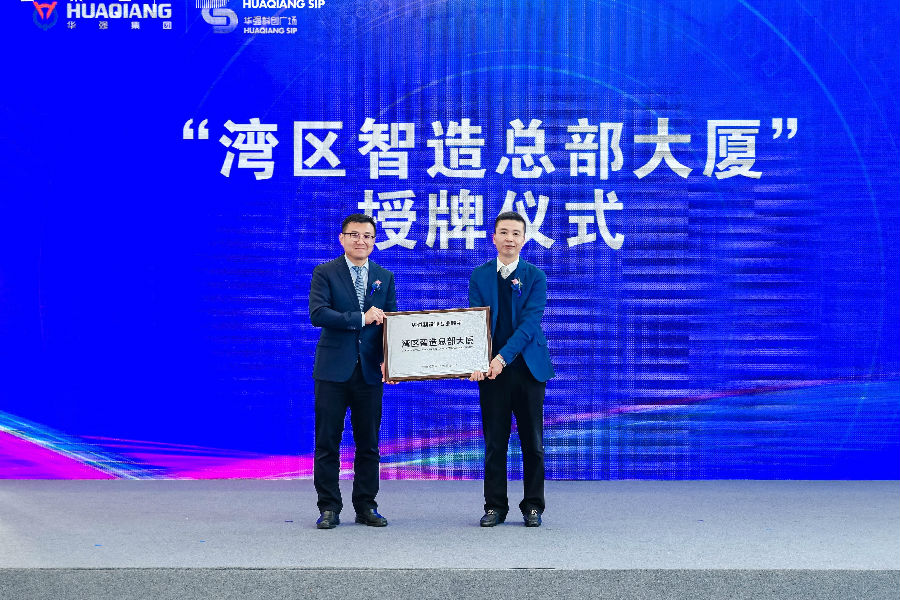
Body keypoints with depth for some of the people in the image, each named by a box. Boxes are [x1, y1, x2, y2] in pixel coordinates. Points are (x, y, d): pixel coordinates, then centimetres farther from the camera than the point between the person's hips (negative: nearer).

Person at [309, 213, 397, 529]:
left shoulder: (385, 277, 12)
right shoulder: (325, 273, 2)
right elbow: (318, 313, -12)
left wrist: (389, 360, -8)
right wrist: (361, 318, -16)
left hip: (370, 370, 3)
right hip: (333, 370, -3)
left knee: (368, 443, 8)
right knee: (327, 442, 1)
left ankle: (366, 506, 18)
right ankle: (329, 508, 10)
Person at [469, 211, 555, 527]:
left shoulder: (535, 276, 2)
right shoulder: (479, 275, 7)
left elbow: (530, 322, -9)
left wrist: (503, 357, -20)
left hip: (529, 367, -1)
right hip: (490, 368, 1)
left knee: (533, 441, 4)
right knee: (494, 440, 4)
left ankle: (533, 506, 15)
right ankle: (495, 506, 14)